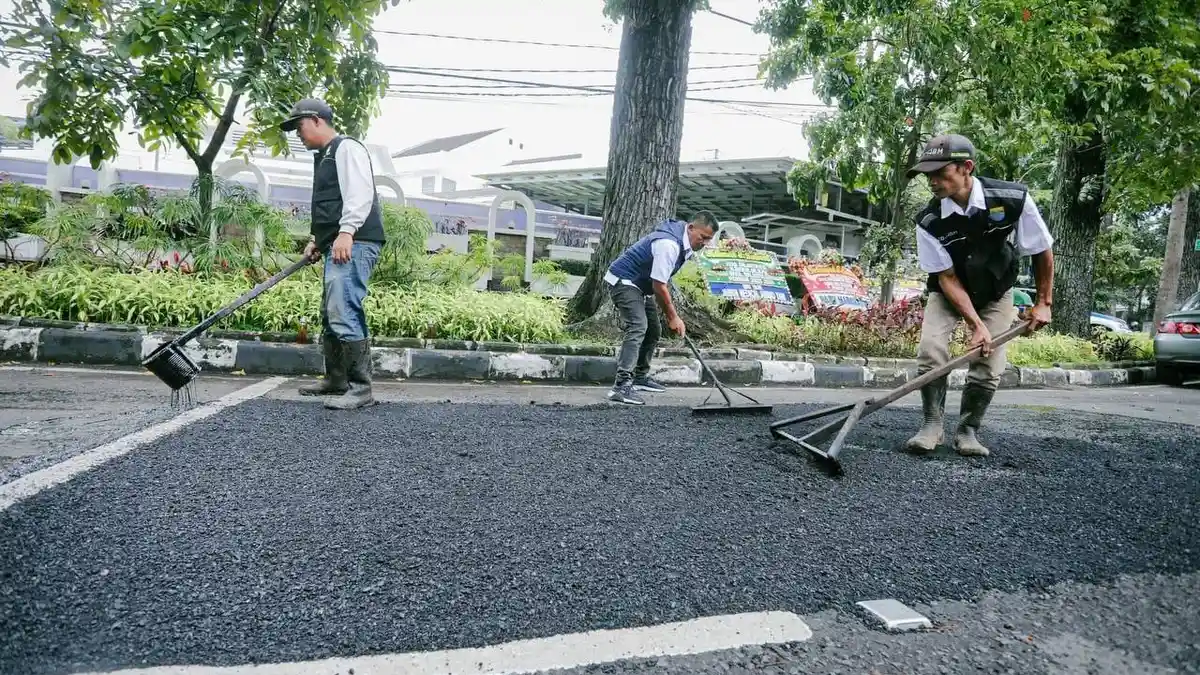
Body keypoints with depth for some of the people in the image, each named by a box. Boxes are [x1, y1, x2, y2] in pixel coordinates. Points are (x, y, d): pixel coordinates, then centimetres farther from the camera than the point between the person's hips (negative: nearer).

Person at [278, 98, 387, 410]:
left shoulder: (347, 148, -4)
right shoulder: (325, 156, 28)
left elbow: (360, 192, -18)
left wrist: (346, 232, -29)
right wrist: (317, 239, 20)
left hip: (354, 244, -11)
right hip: (337, 246, 11)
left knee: (345, 314, -18)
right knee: (330, 315, 15)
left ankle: (361, 388, -15)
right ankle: (336, 380, 26)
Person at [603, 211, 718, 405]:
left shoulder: (683, 241, 4)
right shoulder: (669, 244, -28)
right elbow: (659, 285, -26)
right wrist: (673, 317, -16)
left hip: (640, 284, 11)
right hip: (623, 281, -11)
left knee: (652, 331, 15)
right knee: (637, 328, -24)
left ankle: (640, 377, 29)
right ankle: (622, 386, -31)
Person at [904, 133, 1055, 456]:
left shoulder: (1014, 199, -26)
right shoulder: (929, 221, -25)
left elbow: (1043, 251, -10)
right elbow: (947, 278, -20)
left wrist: (1043, 303, -6)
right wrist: (976, 324, -28)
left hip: (995, 293, 0)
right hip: (948, 293, 0)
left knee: (988, 364, -9)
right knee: (930, 351, -19)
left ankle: (967, 430, 7)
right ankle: (932, 425, -4)